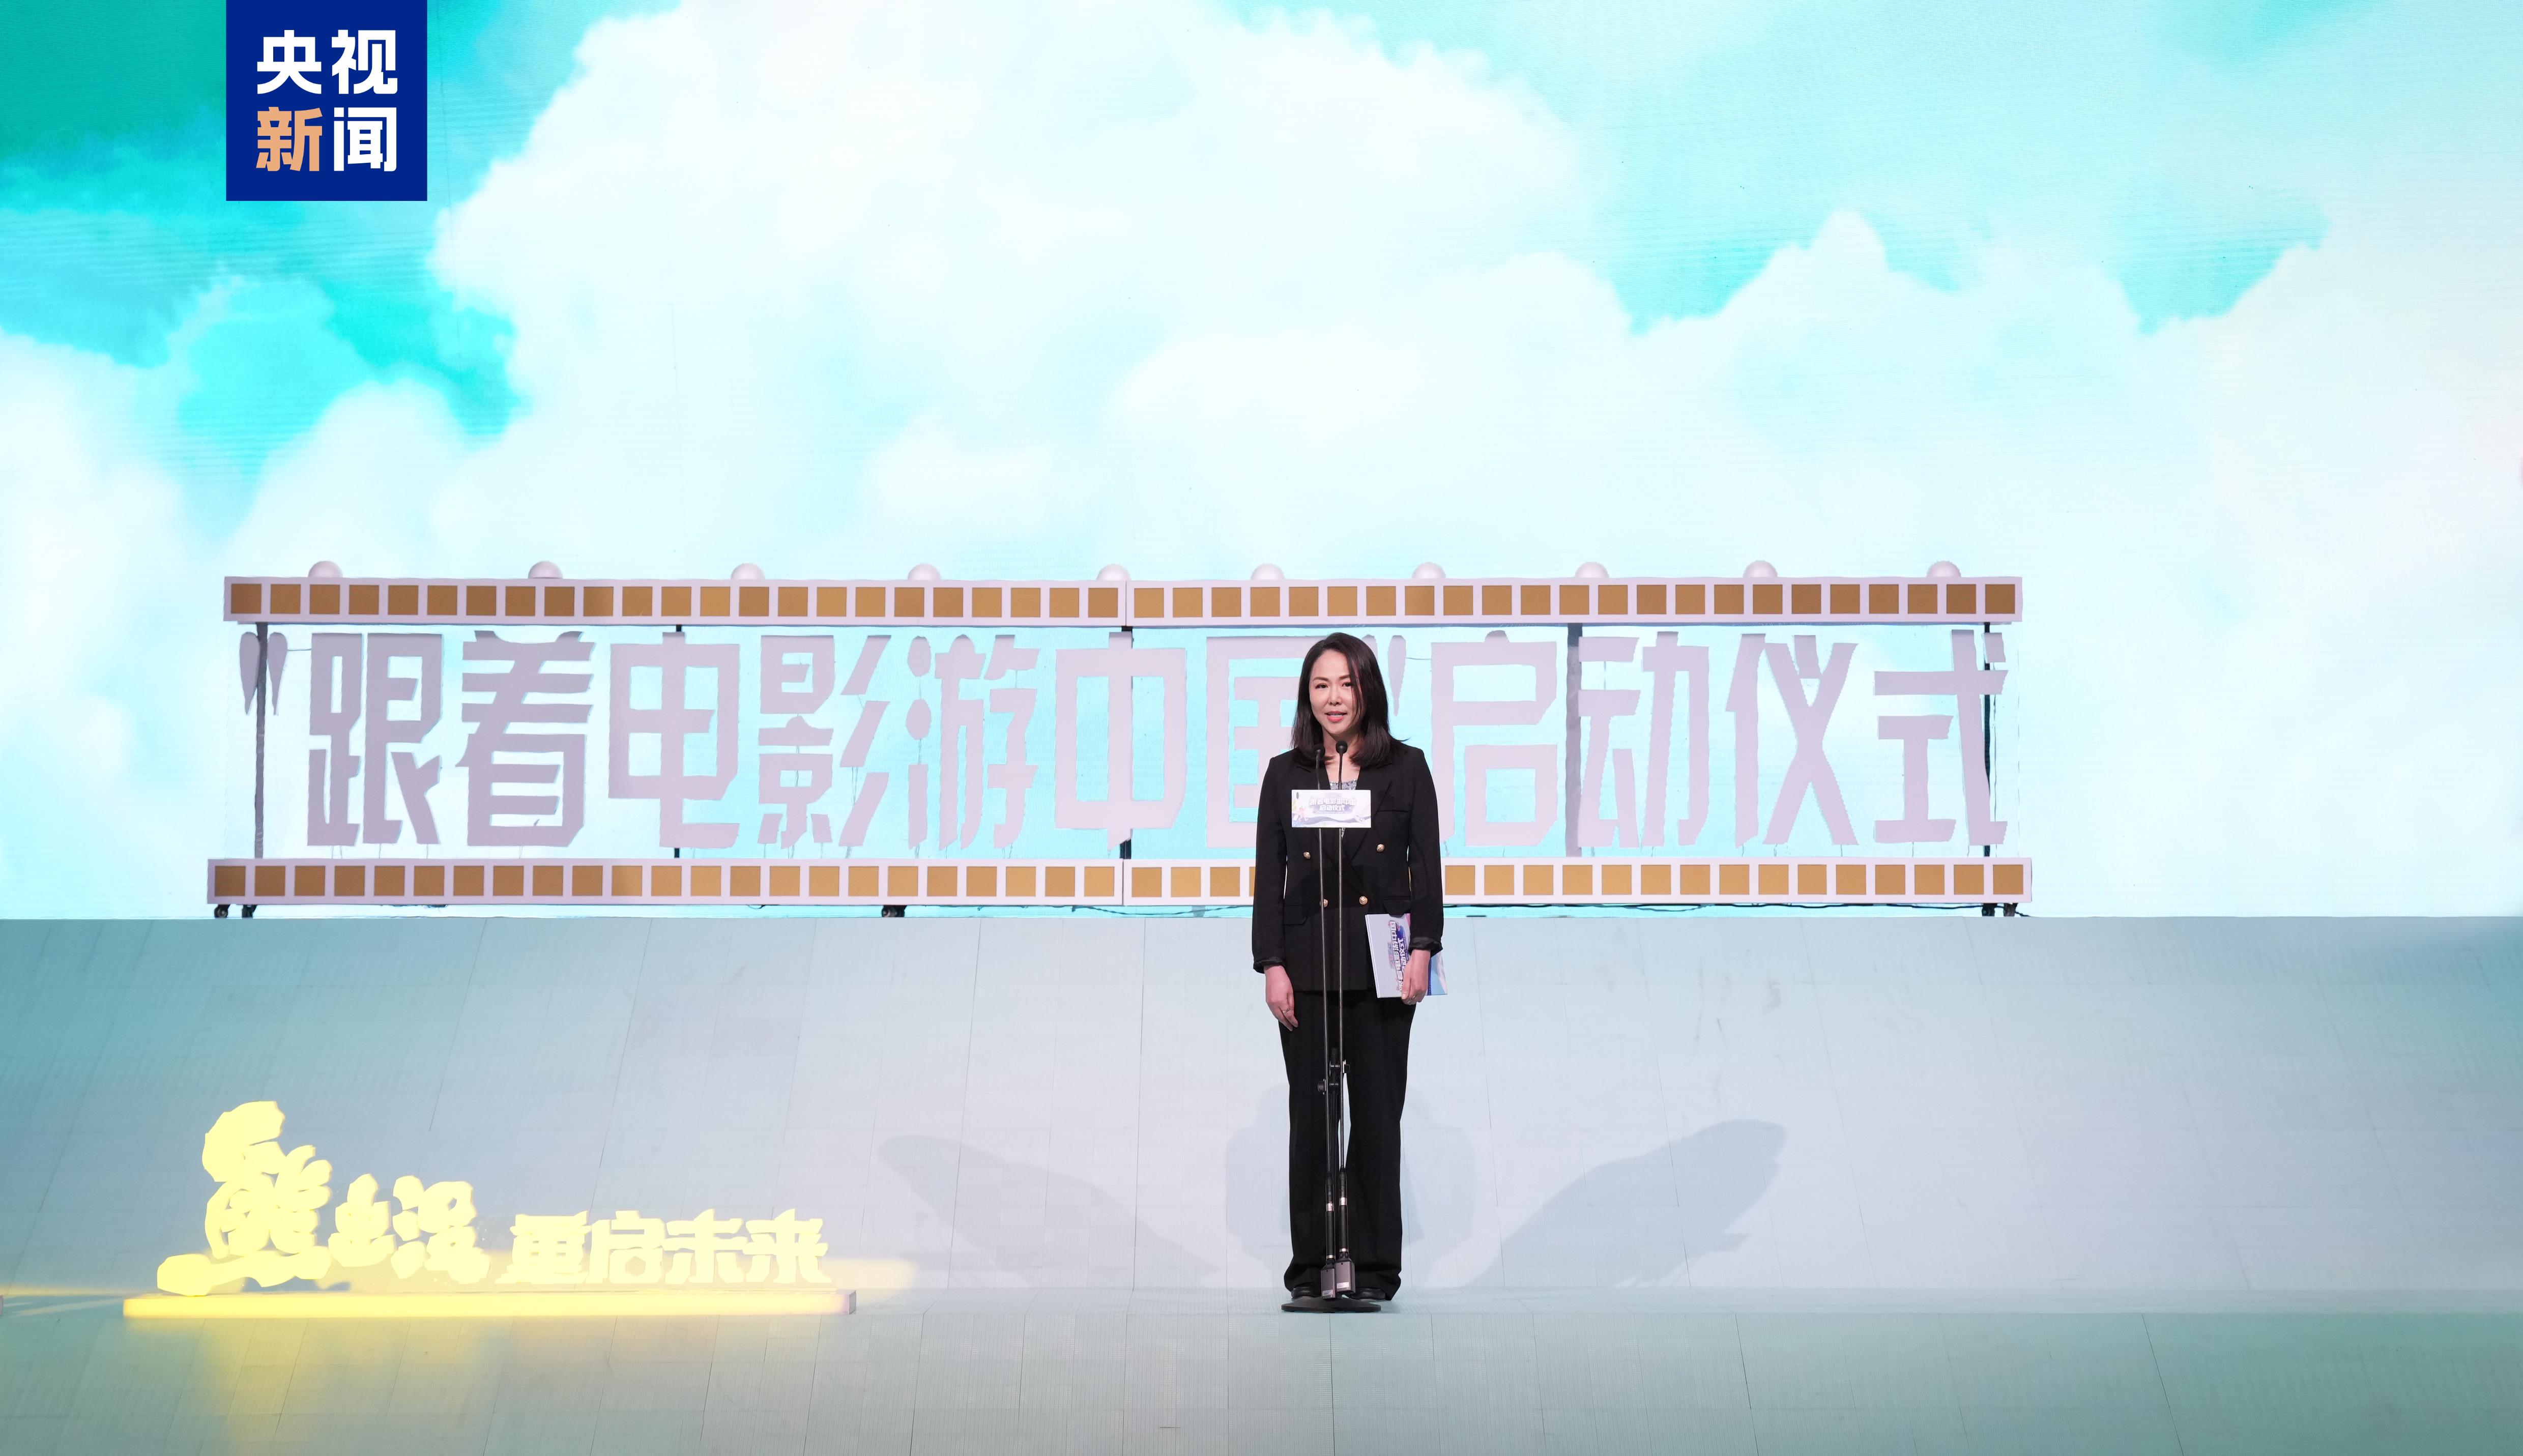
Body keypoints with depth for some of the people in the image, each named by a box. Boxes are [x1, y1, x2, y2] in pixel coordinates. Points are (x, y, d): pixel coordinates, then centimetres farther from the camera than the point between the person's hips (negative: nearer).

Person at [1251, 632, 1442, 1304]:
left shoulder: (1406, 768, 4)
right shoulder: (1285, 774, 6)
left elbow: (1426, 864, 3)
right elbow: (1269, 876, 4)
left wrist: (1423, 948, -8)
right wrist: (1271, 965, -3)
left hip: (1380, 964, -1)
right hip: (1307, 964, 1)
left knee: (1378, 1113, 2)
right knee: (1311, 1114, 3)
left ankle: (1375, 1265, 9)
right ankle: (1312, 1263, 10)